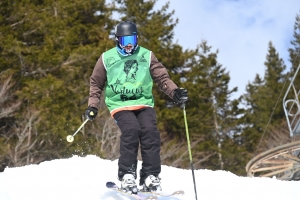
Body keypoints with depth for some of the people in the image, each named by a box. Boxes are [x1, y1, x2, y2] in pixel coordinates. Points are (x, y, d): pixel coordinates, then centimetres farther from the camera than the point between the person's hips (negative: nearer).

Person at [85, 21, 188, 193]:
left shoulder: (147, 56, 7)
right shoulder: (107, 58, 7)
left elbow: (162, 77, 6)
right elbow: (96, 83, 17)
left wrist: (174, 91, -12)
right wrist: (93, 106, 8)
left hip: (144, 103, 2)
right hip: (120, 104, -1)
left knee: (150, 131, -23)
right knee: (131, 130, -28)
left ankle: (151, 177, -18)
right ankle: (127, 175, -20)